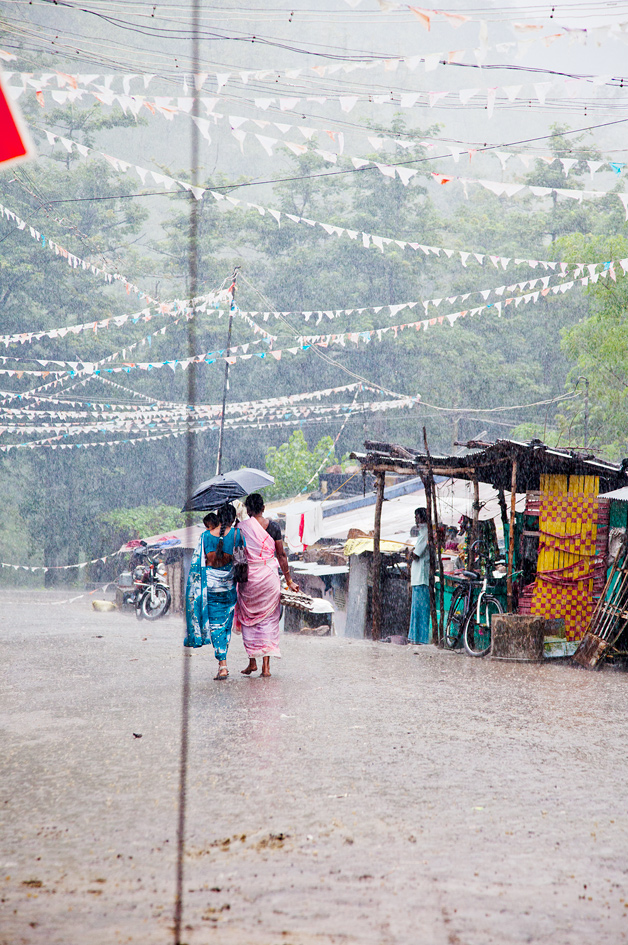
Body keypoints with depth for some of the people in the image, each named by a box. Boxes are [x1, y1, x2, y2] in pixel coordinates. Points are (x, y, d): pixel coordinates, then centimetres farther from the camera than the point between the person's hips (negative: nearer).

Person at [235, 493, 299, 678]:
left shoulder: (241, 527, -5)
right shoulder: (273, 527, 0)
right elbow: (281, 555, 4)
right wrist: (289, 580, 11)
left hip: (248, 577, -1)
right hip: (269, 576, 1)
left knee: (249, 619, 13)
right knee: (269, 619, 6)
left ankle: (252, 661, 12)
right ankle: (266, 665, -1)